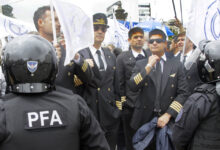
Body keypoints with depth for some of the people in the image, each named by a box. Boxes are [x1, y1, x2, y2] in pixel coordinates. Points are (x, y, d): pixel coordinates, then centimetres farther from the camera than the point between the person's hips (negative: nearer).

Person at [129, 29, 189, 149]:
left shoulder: (176, 65, 2)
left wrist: (168, 115, -12)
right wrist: (148, 67, -16)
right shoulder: (140, 64, 4)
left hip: (168, 120, 0)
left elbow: (183, 93, -3)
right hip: (145, 119, 0)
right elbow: (133, 87, -10)